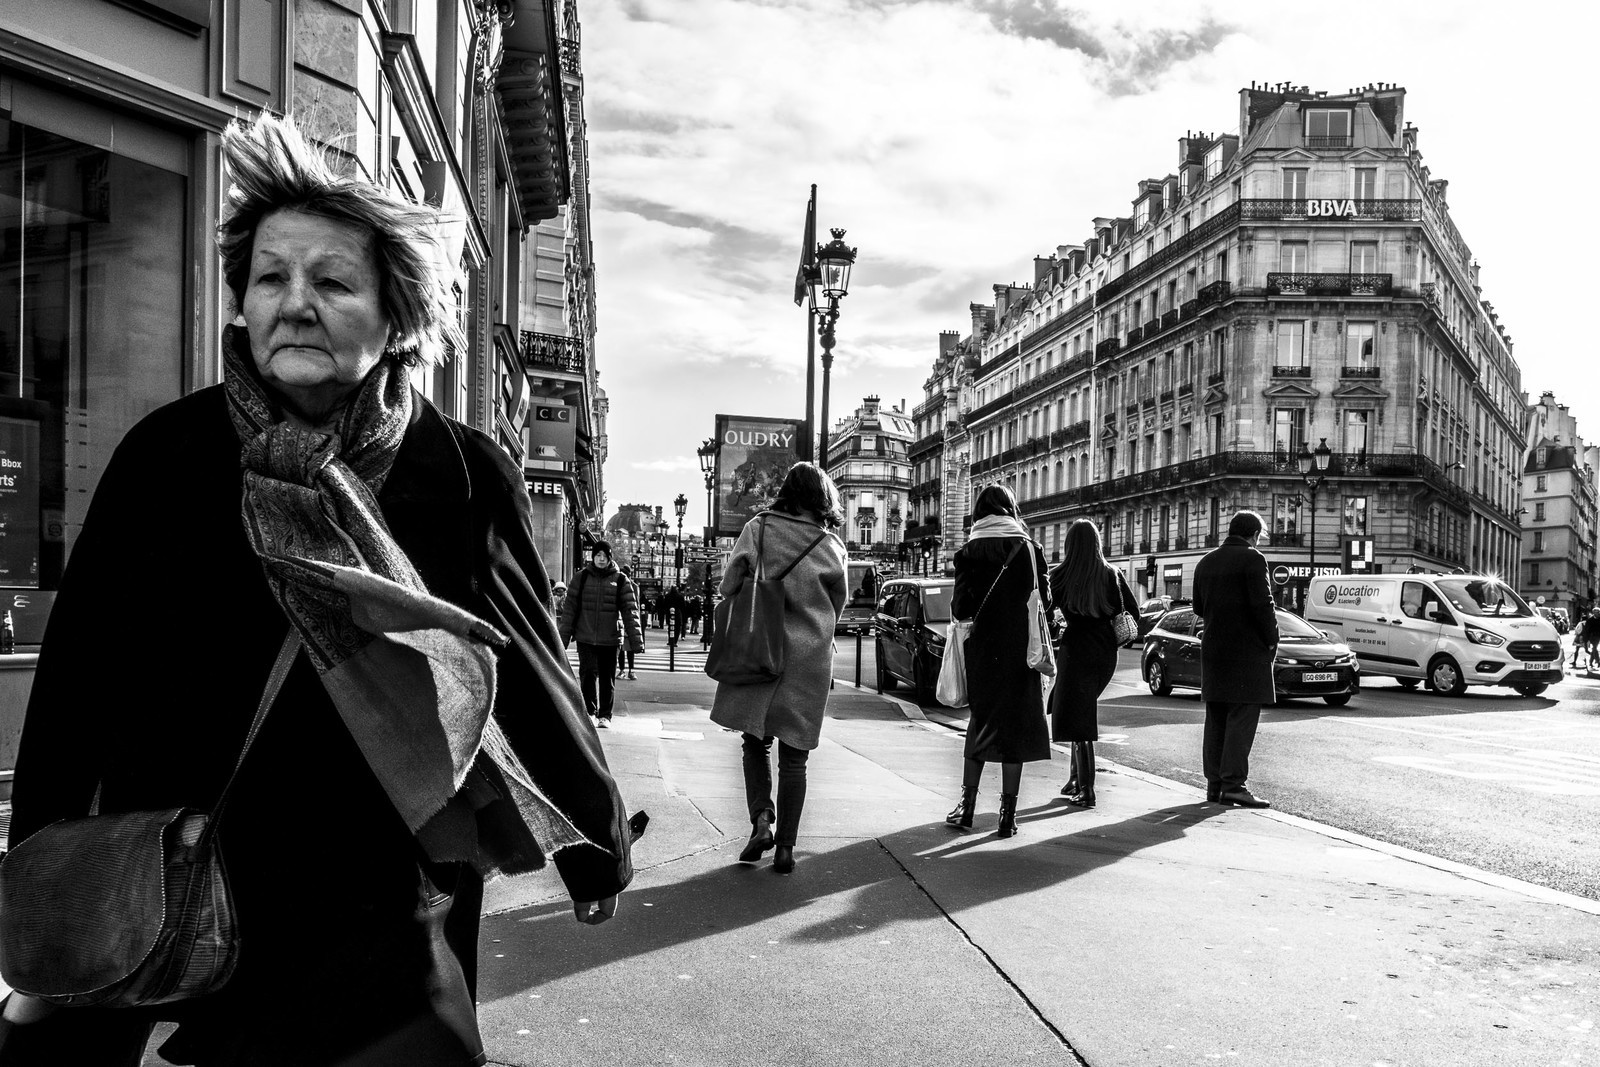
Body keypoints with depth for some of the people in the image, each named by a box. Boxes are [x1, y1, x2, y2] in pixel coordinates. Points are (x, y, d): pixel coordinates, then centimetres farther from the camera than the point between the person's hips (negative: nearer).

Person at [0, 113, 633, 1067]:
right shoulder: (172, 452, -5)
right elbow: (82, 670, -2)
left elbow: (532, 673, -3)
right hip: (171, 901, 2)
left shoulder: (467, 477, -9)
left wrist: (599, 845, 6)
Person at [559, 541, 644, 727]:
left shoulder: (620, 580, 0)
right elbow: (570, 607, 3)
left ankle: (604, 715, 19)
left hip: (610, 638, 0)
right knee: (588, 674, -2)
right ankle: (590, 712, 14)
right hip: (585, 637, 0)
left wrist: (636, 640, -9)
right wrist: (564, 636, -1)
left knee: (607, 677, 7)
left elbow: (630, 610, -3)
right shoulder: (582, 577, 2)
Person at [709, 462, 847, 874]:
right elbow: (837, 607, 9)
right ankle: (785, 847, 11)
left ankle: (761, 817, -3)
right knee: (794, 756, 8)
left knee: (756, 741, 16)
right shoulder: (831, 546, -1)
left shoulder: (758, 528, -3)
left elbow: (729, 586, -4)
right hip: (809, 657, 0)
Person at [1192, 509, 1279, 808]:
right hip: (1247, 649, -7)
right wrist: (1271, 639, -5)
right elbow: (1262, 604, -15)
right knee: (1242, 717, -6)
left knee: (1216, 719, 10)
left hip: (1213, 649, 7)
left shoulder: (1206, 562, 13)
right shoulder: (1252, 559, -9)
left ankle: (1214, 784, 12)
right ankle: (1233, 784, -9)